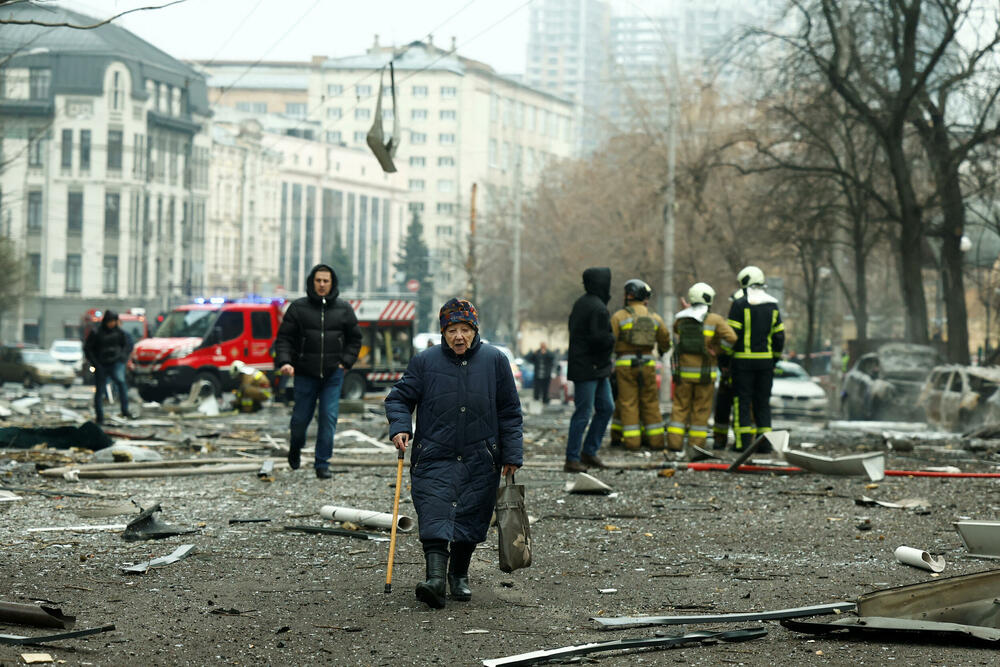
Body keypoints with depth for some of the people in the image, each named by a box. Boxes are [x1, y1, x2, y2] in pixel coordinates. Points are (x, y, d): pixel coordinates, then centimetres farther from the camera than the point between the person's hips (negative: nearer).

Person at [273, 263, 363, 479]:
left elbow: (354, 338, 15)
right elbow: (284, 337, 1)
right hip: (305, 374, -1)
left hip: (333, 374, 1)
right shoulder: (298, 307, 0)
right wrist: (284, 361, -14)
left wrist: (345, 362, 3)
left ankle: (323, 463, 2)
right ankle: (295, 447, 37)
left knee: (329, 418, -6)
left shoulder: (343, 309, 5)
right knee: (301, 418, 5)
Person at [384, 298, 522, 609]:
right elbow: (399, 398, 6)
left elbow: (509, 412, 7)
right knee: (434, 517, -16)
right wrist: (400, 428, -13)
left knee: (470, 519, 6)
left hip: (480, 459, 1)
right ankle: (435, 576, -25)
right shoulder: (425, 362, -2)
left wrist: (511, 455, 3)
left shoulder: (495, 361, 1)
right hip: (434, 456, -1)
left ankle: (459, 575, 25)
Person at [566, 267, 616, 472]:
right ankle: (572, 460, -2)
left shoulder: (581, 303, 12)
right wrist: (612, 338, -4)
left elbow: (573, 328, 20)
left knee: (606, 407, 15)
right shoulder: (598, 308, -20)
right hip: (587, 369, -10)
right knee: (583, 413, -6)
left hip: (598, 369, 10)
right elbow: (601, 339, -26)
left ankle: (589, 452, 20)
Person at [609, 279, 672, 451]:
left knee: (628, 402, 0)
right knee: (650, 402, 9)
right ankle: (656, 439, 9)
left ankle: (632, 440, -3)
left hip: (625, 364, -3)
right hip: (648, 363, 3)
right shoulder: (654, 318, 9)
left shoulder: (619, 316, -3)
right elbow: (665, 340, 17)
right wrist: (662, 351, 38)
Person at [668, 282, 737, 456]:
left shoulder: (681, 319, 5)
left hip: (683, 371, 3)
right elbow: (730, 337, -18)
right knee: (701, 409, 5)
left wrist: (687, 311, 21)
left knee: (680, 407, 8)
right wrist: (717, 350, -5)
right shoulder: (715, 320, -7)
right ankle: (696, 443, 5)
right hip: (705, 373, -3)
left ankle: (675, 442, 2)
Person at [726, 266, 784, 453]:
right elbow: (779, 336, 10)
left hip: (744, 360, -4)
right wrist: (774, 360, 18)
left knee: (743, 400, -1)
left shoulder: (739, 304, -6)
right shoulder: (772, 305, 9)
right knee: (763, 401, 9)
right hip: (766, 360, 4)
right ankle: (765, 442, 5)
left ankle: (744, 442, -6)